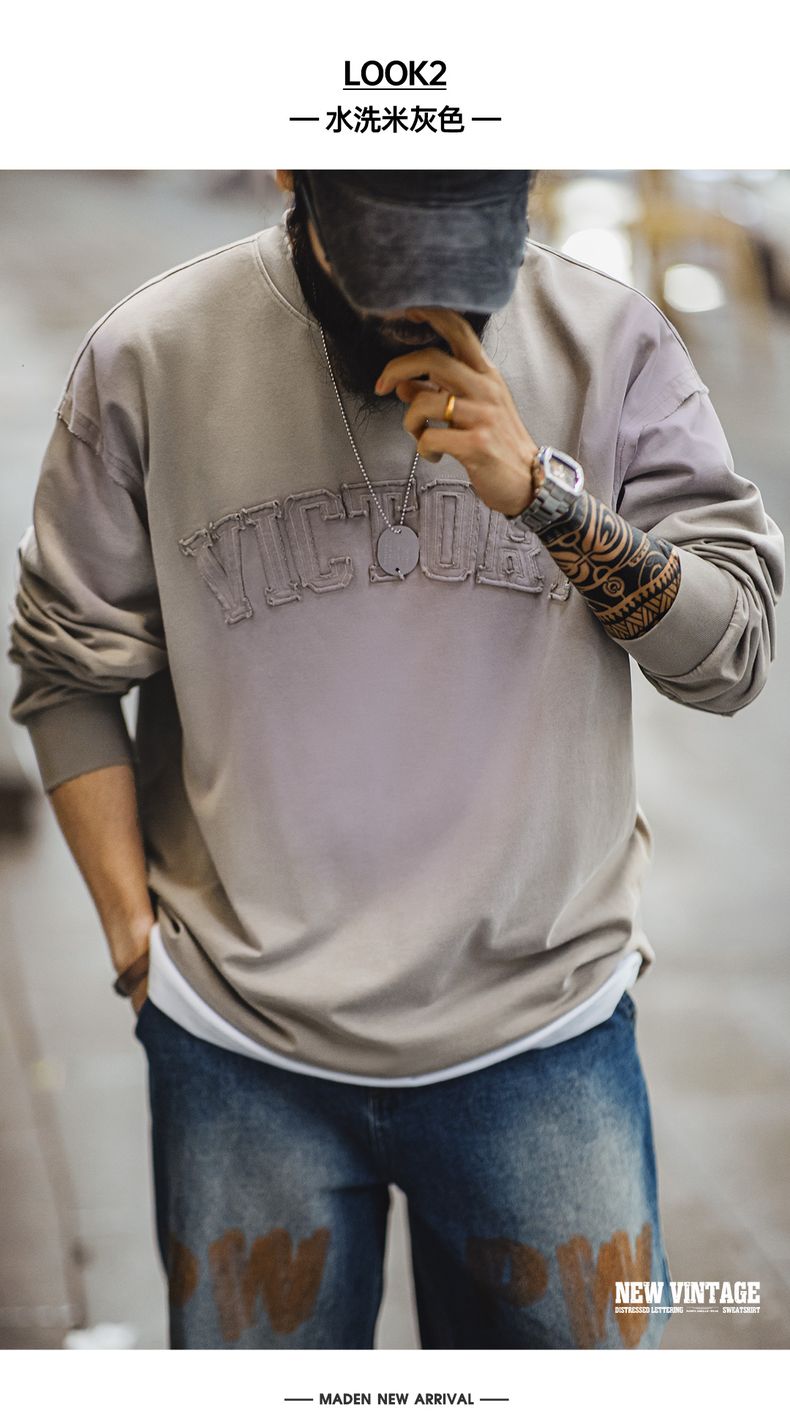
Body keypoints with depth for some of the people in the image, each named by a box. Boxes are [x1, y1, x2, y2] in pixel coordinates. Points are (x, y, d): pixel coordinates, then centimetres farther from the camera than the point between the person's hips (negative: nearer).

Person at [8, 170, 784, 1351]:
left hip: (543, 1038, 1)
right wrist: (134, 930, -2)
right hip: (243, 1050, 0)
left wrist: (545, 494, -20)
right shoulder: (150, 360, -6)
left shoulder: (611, 344, -5)